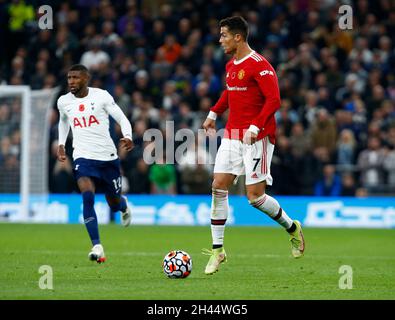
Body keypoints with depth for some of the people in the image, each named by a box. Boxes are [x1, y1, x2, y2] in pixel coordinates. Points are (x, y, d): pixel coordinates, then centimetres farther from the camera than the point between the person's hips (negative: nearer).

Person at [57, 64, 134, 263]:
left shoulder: (101, 96, -7)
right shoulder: (63, 102, 4)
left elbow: (122, 119, -5)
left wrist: (128, 138, -24)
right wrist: (61, 144, 16)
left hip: (108, 157, -1)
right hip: (83, 157, 1)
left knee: (114, 204, 12)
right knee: (87, 197, -24)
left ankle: (123, 206, 53)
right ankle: (97, 247, -23)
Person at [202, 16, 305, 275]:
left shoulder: (259, 65, -14)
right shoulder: (231, 65, 13)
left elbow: (273, 100, -19)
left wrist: (255, 127, -27)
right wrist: (214, 114, 21)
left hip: (257, 136, -8)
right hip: (233, 134, 8)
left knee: (255, 196, -8)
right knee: (219, 186, -3)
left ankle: (292, 228, 18)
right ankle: (217, 250, 2)